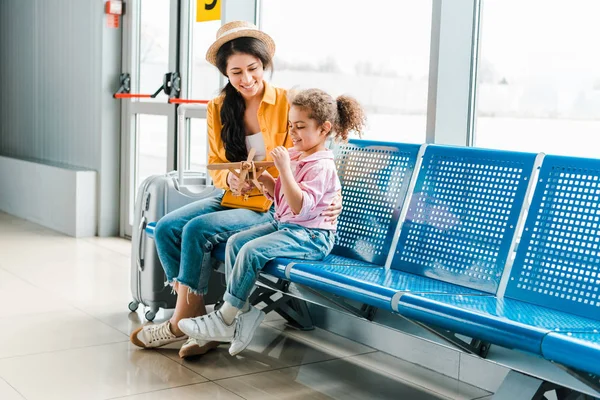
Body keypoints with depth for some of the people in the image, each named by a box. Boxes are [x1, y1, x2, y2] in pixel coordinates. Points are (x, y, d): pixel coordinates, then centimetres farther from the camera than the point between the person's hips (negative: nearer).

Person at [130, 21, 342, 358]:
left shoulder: (286, 103, -9)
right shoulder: (218, 109, 6)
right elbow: (215, 165, 8)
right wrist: (229, 179, -16)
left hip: (272, 207, -6)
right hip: (232, 199, 6)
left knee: (198, 229, -26)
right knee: (166, 228, -15)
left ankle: (183, 323, -10)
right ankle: (197, 320, -12)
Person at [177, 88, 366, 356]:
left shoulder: (321, 165, -17)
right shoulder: (295, 155, 12)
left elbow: (299, 206, -28)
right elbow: (280, 194, 23)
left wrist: (284, 169, -30)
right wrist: (264, 178, 2)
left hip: (310, 236, -10)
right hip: (284, 224, 10)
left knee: (252, 250, -26)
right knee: (235, 242, -6)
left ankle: (225, 318, -14)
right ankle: (242, 311, -7)